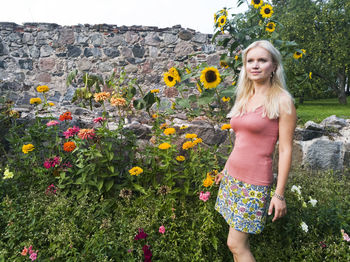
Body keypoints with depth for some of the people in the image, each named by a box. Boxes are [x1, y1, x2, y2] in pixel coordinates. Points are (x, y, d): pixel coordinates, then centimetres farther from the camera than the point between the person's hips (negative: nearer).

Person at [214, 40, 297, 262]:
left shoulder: (282, 101, -10)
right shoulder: (244, 98, 8)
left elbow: (285, 150, -12)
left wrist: (279, 194, -13)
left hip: (254, 183, -6)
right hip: (232, 177, 6)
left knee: (236, 244, 0)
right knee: (241, 241, 15)